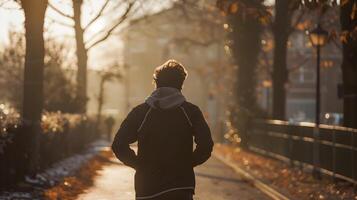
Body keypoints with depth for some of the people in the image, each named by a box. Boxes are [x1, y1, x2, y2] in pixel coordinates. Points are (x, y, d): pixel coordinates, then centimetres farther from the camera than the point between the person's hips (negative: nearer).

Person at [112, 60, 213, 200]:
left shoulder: (140, 112, 1)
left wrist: (139, 165, 5)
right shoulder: (191, 111, -1)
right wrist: (188, 163, 3)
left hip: (146, 187, 1)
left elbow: (119, 145, -6)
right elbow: (205, 145, -11)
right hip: (181, 189, -1)